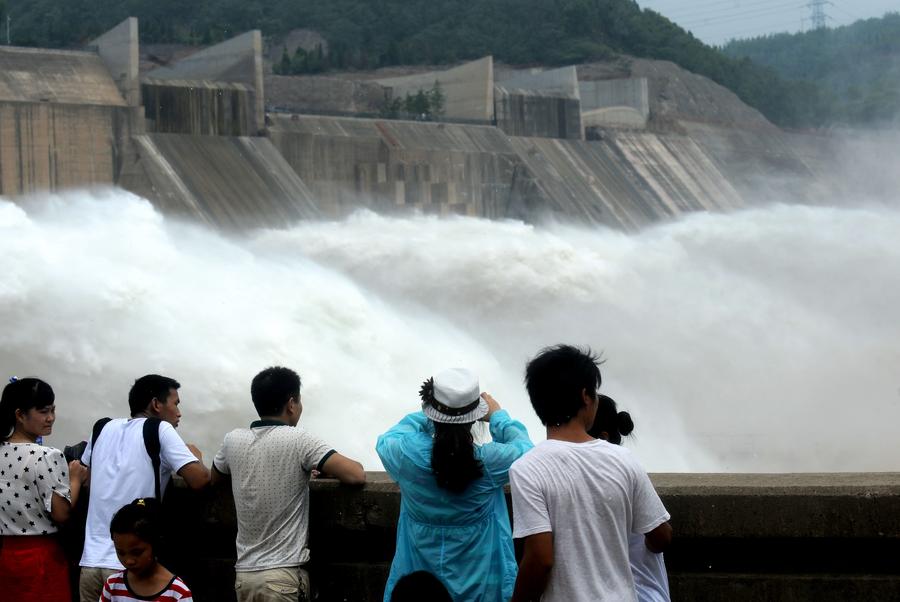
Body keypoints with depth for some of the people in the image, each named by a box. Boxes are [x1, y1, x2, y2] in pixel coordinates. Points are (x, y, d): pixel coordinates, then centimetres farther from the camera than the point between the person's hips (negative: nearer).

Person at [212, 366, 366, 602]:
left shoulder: (233, 440, 4)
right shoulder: (298, 440, -10)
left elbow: (215, 477, 26)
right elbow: (356, 475, -15)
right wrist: (327, 468, 8)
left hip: (244, 574, 5)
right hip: (283, 576, -5)